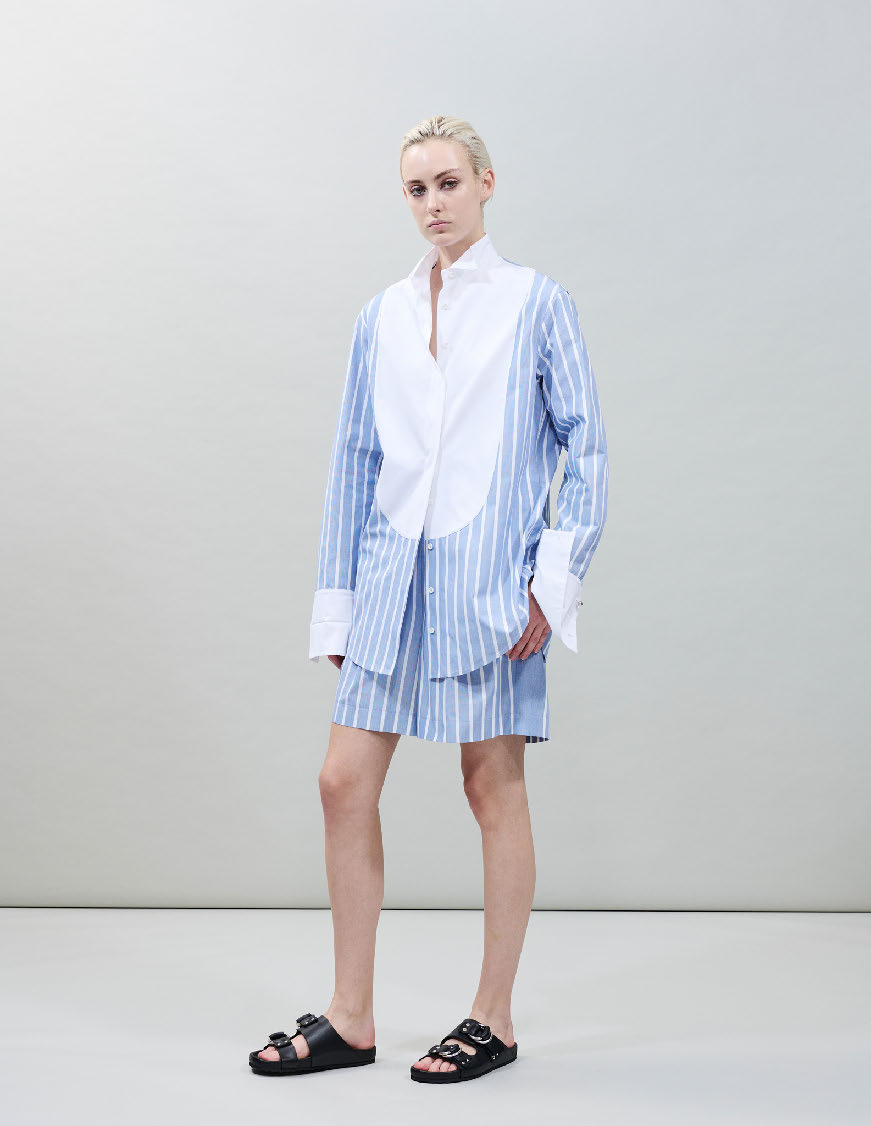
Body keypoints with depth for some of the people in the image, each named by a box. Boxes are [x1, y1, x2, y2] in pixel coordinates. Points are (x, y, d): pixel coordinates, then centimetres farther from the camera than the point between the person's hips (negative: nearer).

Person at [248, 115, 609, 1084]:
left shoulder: (536, 304, 2)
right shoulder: (381, 317, 12)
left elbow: (585, 447, 1)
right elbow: (354, 459, 14)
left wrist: (556, 578, -8)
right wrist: (337, 599, 11)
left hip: (486, 580, -4)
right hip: (393, 581, 4)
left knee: (494, 787, 3)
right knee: (345, 783, 2)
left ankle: (493, 1018, 17)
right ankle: (349, 1018, 15)